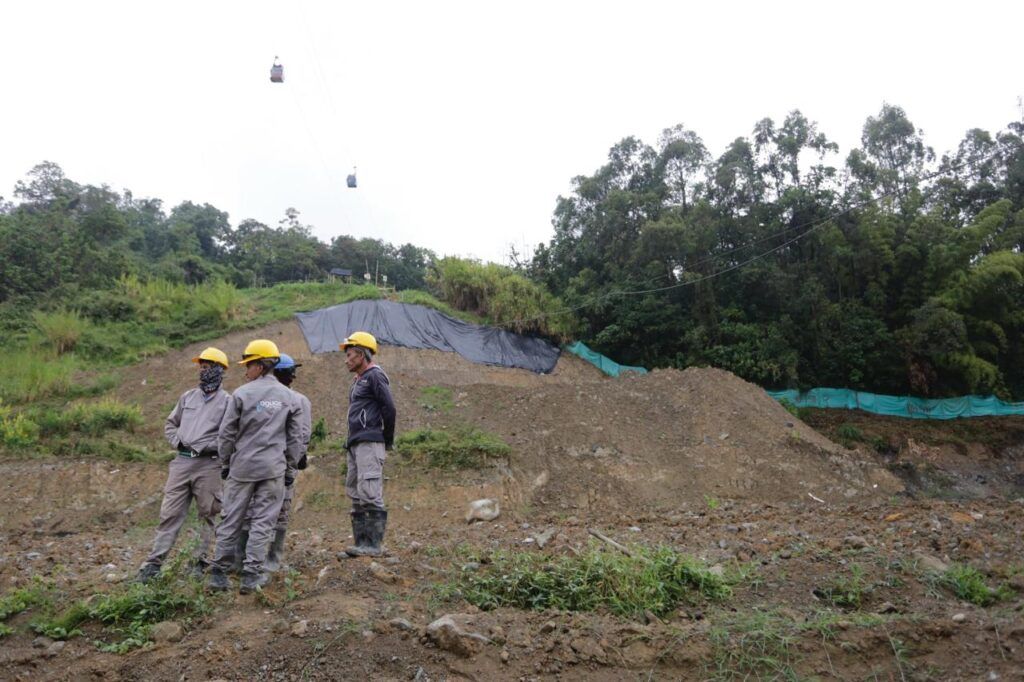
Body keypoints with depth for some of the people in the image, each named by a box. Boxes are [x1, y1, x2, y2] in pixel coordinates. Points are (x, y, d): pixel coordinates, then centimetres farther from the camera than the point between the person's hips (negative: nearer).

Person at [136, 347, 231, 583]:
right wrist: (177, 441, 5)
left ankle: (201, 562, 13)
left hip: (208, 464, -4)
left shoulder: (226, 401, 0)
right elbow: (170, 423, 22)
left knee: (206, 515, 4)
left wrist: (208, 447, -14)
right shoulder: (188, 396, 15)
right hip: (181, 461, 4)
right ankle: (154, 561, 7)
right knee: (170, 513, 4)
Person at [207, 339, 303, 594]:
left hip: (242, 465, 0)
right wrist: (290, 468, 16)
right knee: (263, 521, 4)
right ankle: (251, 574, 4)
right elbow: (294, 438, 8)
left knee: (231, 520, 9)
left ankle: (219, 573, 14)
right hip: (273, 468, 1)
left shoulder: (241, 394, -3)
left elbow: (226, 433, 0)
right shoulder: (290, 398, 4)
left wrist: (225, 463, 13)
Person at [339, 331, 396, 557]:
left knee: (369, 494, -13)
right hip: (355, 445, 10)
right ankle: (362, 543, 14)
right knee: (356, 496, 10)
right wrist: (350, 441, 16)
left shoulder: (375, 376, -7)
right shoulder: (358, 381, 23)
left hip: (369, 444, -10)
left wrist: (387, 440, -7)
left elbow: (389, 409, -15)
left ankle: (374, 545, -12)